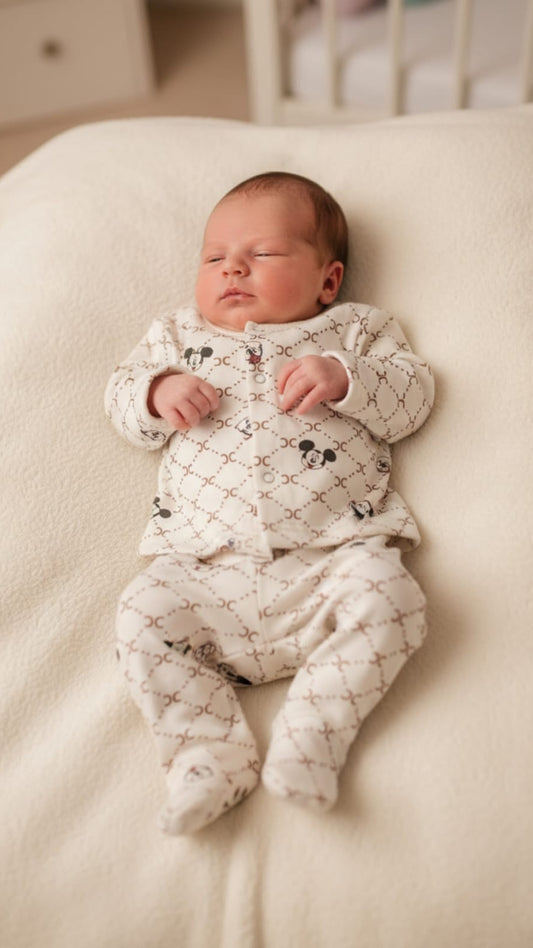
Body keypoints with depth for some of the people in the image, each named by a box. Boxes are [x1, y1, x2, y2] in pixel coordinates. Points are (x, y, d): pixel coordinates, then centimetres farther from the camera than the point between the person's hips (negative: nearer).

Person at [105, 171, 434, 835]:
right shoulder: (180, 338, 24)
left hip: (332, 554, -1)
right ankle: (211, 755, -12)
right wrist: (158, 392, -4)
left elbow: (412, 396, 7)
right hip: (206, 564, 2)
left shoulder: (355, 331, 18)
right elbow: (121, 395, 20)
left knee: (388, 594, -27)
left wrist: (343, 378, -11)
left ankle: (307, 743, -17)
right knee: (142, 616, -20)